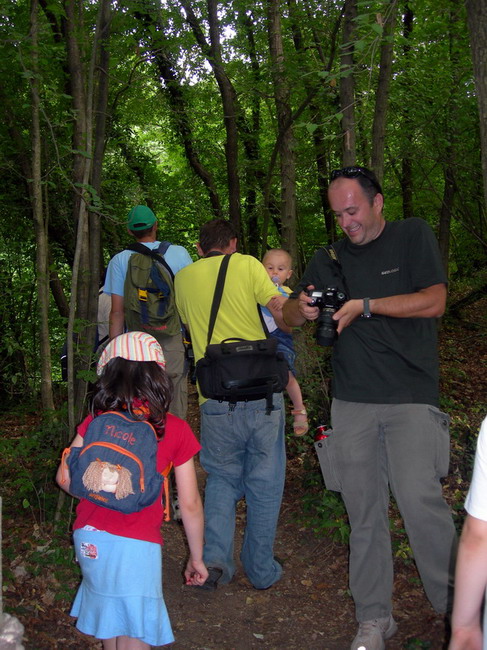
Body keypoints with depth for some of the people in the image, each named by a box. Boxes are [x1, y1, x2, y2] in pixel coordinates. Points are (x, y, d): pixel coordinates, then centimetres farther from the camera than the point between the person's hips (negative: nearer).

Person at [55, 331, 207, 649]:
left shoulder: (96, 420, 0)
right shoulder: (175, 429, -6)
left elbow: (65, 477, 2)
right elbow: (190, 504, -3)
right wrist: (197, 558, 9)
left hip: (88, 538, 4)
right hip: (136, 545, -4)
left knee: (110, 622, 25)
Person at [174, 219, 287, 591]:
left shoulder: (183, 278, 11)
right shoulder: (246, 264, 2)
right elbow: (282, 308, -8)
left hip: (215, 396, 2)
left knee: (222, 476, 20)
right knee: (264, 480, 12)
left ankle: (215, 555, 5)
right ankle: (261, 570, 21)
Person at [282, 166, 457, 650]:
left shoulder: (413, 235, 6)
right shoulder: (329, 258, 15)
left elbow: (434, 301, -5)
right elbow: (287, 316, 17)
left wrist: (365, 306, -12)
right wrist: (302, 308, -7)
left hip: (410, 397, -3)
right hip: (352, 402, 3)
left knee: (419, 497, -15)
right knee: (363, 510, 5)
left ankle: (460, 607, 5)